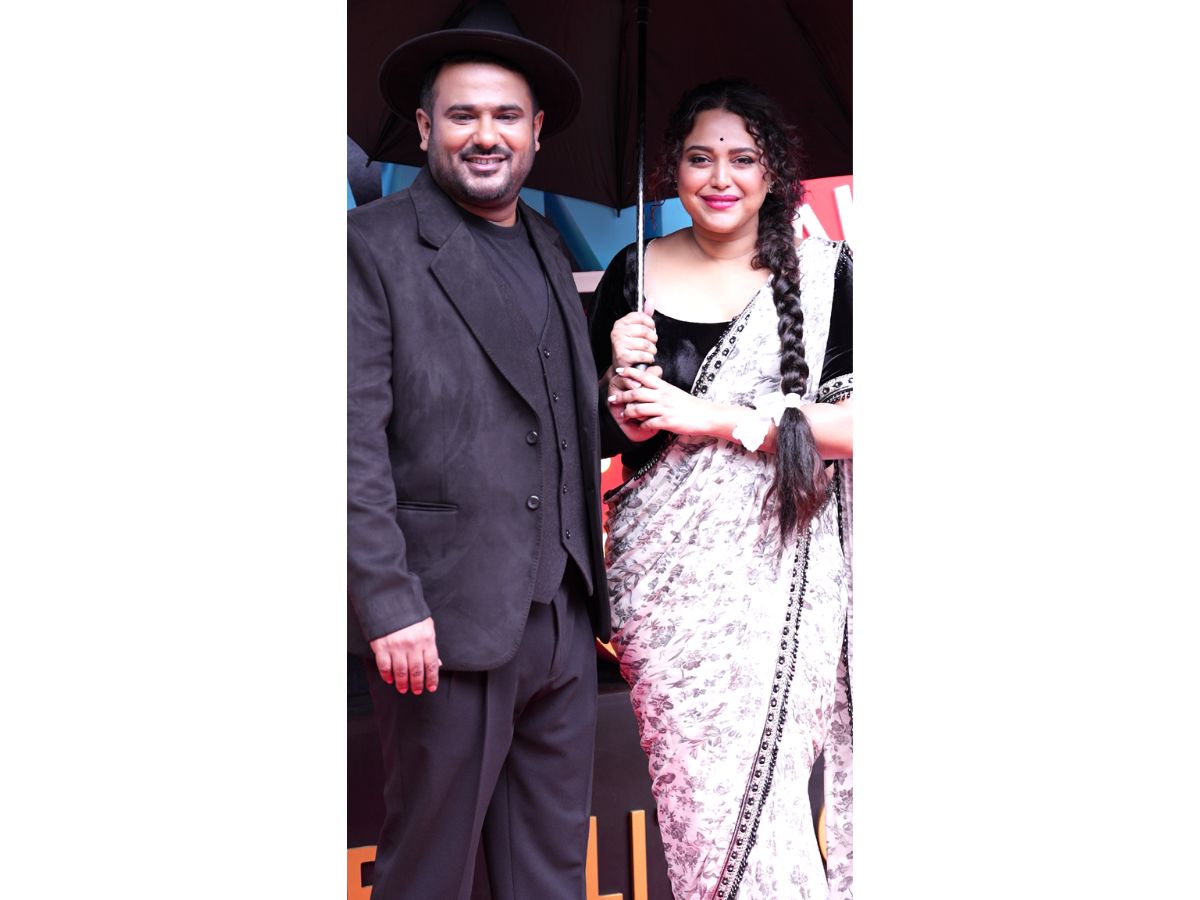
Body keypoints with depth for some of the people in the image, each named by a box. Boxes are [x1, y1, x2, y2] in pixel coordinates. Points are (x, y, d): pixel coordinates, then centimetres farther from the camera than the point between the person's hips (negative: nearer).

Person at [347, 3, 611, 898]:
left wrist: (593, 581, 13)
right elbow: (354, 443, -13)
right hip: (446, 621, -6)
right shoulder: (375, 244, -6)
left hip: (563, 619, 7)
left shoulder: (549, 248, 15)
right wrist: (388, 604, -18)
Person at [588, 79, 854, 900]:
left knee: (770, 784, -1)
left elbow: (855, 423, -9)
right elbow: (608, 438, 12)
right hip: (670, 572, 2)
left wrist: (715, 417, -13)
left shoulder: (825, 273, 0)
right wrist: (624, 378, -9)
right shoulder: (633, 276, 6)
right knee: (696, 787, 2)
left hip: (786, 566, -1)